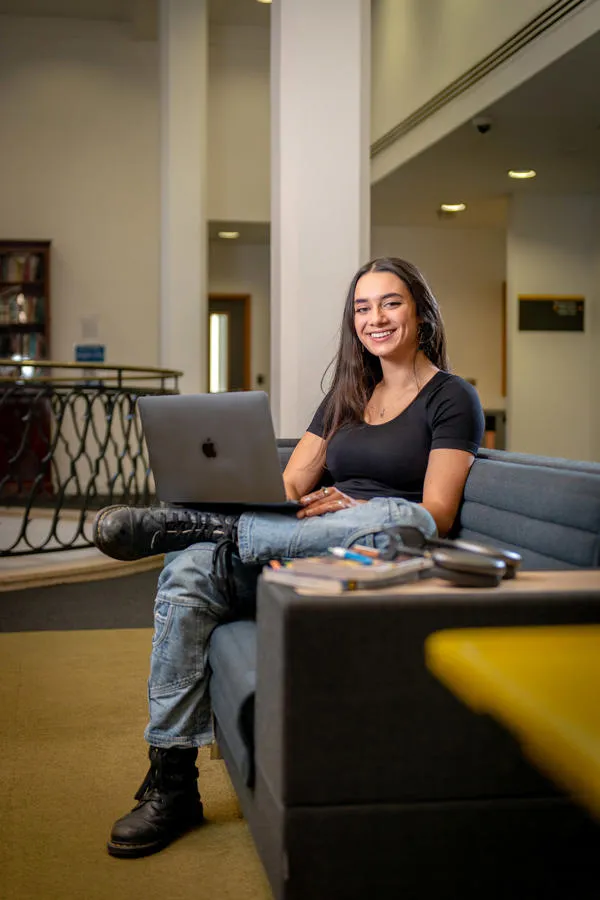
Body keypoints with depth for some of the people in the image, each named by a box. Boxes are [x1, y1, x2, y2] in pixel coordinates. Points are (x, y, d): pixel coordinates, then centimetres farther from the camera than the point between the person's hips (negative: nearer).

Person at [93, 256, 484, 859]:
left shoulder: (451, 398, 4)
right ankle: (171, 781, -19)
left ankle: (198, 525, -27)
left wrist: (353, 511, -22)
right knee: (187, 571, -20)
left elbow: (434, 514, -7)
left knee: (399, 518, -40)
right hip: (307, 552, 5)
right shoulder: (348, 394, 23)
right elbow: (290, 485, 15)